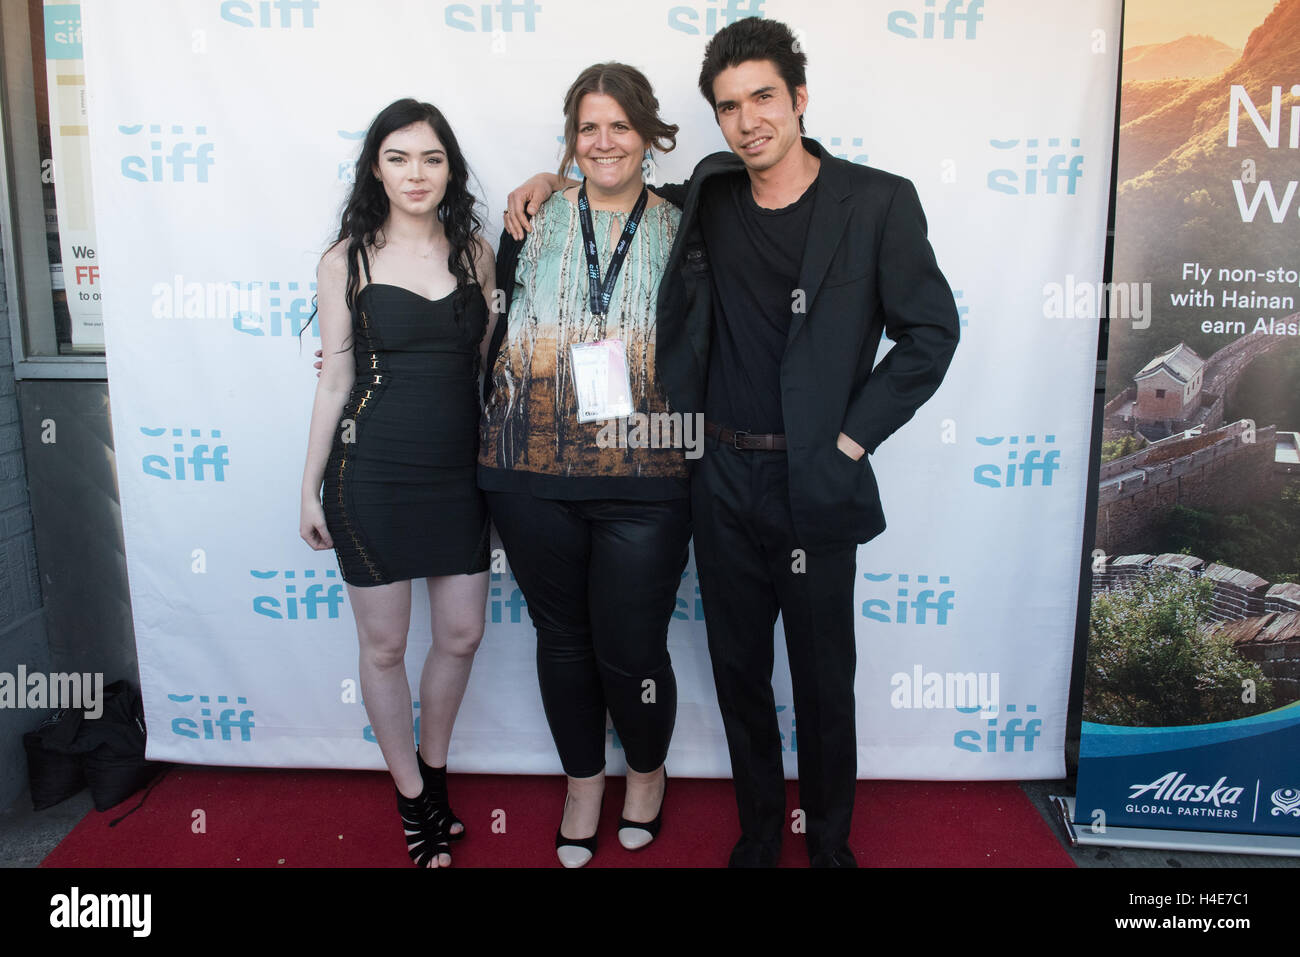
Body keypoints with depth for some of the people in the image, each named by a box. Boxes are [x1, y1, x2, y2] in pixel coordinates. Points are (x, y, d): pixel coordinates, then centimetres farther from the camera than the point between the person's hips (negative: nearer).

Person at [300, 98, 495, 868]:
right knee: (385, 645, 8)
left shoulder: (474, 251, 5)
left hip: (458, 472, 3)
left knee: (462, 635, 10)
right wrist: (311, 488, 2)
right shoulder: (348, 260, -3)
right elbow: (335, 380, 0)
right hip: (372, 475, -2)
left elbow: (489, 364, 10)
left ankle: (434, 768, 37)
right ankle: (413, 800, 28)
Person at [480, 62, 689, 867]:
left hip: (644, 480, -1)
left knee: (631, 650, 0)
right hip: (534, 476, 2)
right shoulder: (534, 223, 8)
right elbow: (495, 333, 15)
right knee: (563, 636, 13)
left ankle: (648, 771, 32)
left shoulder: (680, 233, 6)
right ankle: (584, 780, 37)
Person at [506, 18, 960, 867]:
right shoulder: (706, 198, 6)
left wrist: (853, 438, -7)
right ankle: (758, 833, 36)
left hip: (815, 485, -3)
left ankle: (830, 842, 34)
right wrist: (555, 180, 8)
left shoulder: (877, 202, -6)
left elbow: (931, 330, -3)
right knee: (738, 670, 15)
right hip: (721, 480, 4)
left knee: (824, 681, 10)